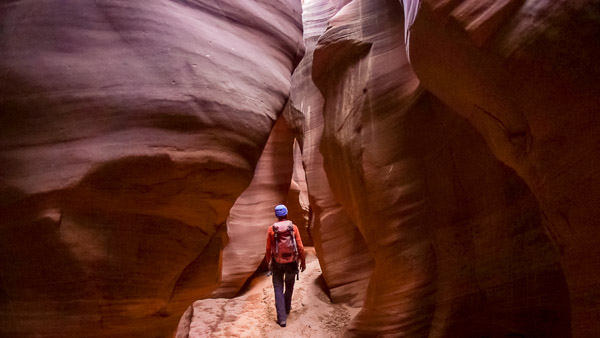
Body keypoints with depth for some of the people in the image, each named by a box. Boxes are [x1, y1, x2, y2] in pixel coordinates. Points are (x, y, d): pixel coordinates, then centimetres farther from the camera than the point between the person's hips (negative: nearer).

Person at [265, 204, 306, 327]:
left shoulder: (271, 229, -9)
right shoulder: (293, 227, -10)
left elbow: (268, 248, -4)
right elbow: (300, 247, -11)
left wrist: (268, 262, 12)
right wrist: (303, 262, 2)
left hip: (277, 262, -1)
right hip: (291, 262, 1)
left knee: (278, 289, 6)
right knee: (289, 285, 24)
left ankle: (282, 318, -1)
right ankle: (286, 308, 43)